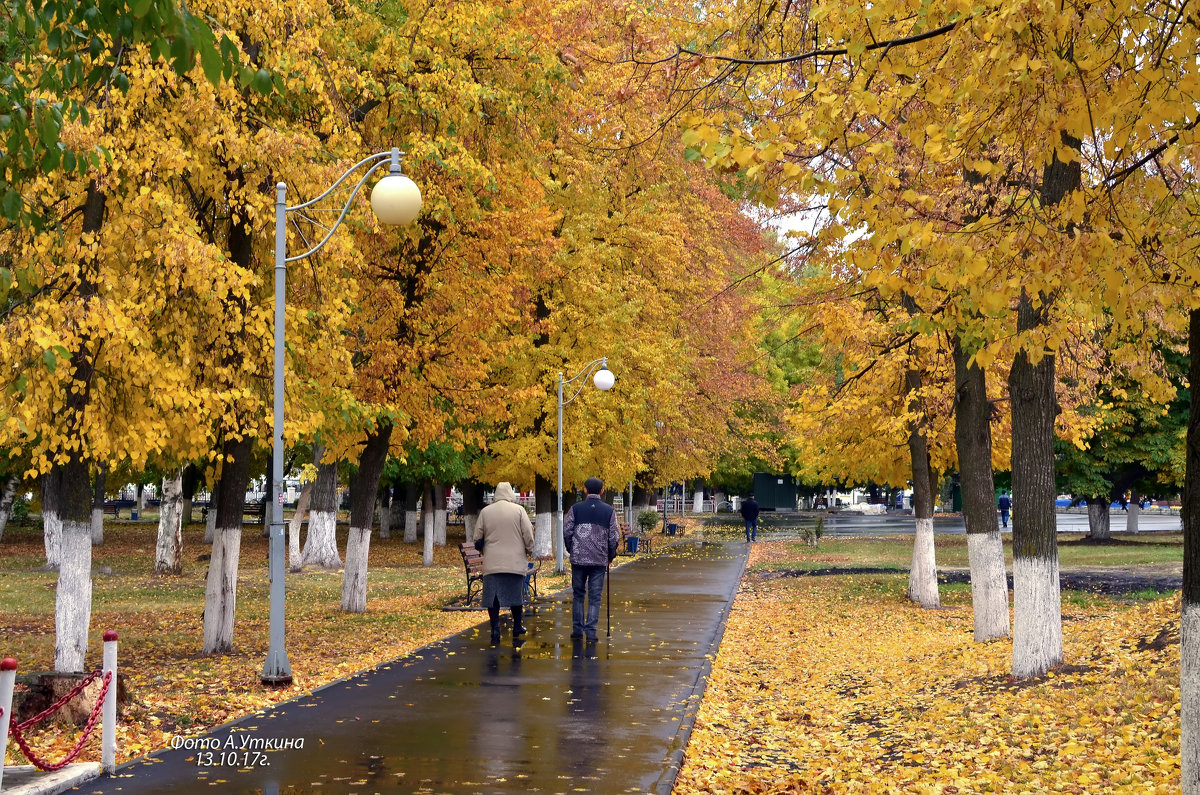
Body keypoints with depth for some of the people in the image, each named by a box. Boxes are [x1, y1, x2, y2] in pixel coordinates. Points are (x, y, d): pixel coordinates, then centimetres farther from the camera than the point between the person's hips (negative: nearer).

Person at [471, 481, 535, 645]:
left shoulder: (485, 512, 2)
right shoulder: (518, 510, -3)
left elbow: (476, 539, 7)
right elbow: (528, 535, -2)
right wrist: (529, 551, 15)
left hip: (492, 563, 1)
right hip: (515, 562, -1)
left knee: (493, 597, 3)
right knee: (516, 595, 13)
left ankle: (495, 632, -2)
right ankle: (517, 629, 23)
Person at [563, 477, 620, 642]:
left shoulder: (575, 509, 0)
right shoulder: (609, 511, 1)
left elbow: (566, 531, -1)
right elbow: (614, 537, 1)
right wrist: (611, 556, 15)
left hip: (578, 559, 0)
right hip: (600, 560, 0)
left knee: (578, 594, 12)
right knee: (594, 597, 3)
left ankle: (577, 630, 12)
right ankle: (591, 632, -2)